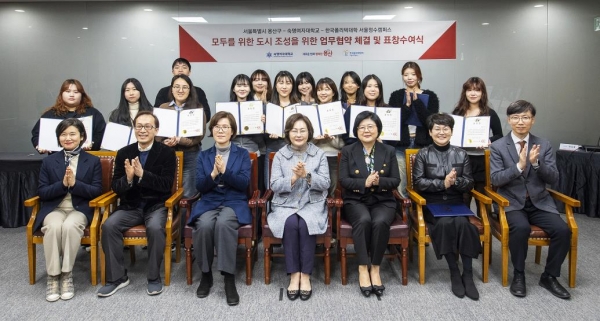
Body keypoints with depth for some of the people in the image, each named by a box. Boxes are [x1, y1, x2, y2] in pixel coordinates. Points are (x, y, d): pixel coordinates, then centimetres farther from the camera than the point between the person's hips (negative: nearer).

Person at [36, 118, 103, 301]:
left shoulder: (93, 161, 8)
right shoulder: (49, 161, 12)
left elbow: (97, 191, -1)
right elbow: (42, 192, 4)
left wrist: (75, 184, -16)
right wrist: (62, 184, -14)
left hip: (80, 209, -1)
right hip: (54, 209, 1)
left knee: (70, 226, -35)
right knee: (54, 227, -33)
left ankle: (67, 275, -21)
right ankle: (52, 276, -19)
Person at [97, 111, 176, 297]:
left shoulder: (167, 153, -3)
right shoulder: (123, 153, 6)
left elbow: (166, 185, -12)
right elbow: (116, 188, 4)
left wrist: (142, 175, -25)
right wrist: (128, 178, -19)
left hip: (156, 206, -3)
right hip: (130, 206, 3)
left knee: (155, 227, -33)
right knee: (109, 225, -23)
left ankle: (154, 277, -12)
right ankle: (117, 277, -7)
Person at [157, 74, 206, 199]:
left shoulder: (198, 108, 1)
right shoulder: (163, 107, 9)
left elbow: (199, 135, -6)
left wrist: (179, 140, -19)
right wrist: (165, 142, -16)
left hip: (190, 156, -2)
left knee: (188, 195, -1)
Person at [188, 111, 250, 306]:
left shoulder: (242, 154, 9)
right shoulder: (203, 155, 15)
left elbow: (244, 183, -4)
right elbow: (199, 186, 4)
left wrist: (224, 171, -18)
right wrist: (213, 174, -15)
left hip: (234, 203, -2)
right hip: (208, 203, 2)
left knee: (223, 223, -36)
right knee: (204, 225, -32)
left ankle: (229, 279, -27)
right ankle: (206, 274, -10)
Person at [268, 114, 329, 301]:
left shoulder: (319, 154, 5)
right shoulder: (280, 155, 5)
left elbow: (325, 184, -3)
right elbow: (274, 186, -3)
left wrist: (307, 175, -19)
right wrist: (293, 177, -19)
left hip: (312, 204, 0)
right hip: (285, 204, 0)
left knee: (305, 223, -31)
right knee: (290, 223, -31)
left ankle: (306, 275, -19)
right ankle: (294, 275, -20)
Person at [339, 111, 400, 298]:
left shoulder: (388, 151, 9)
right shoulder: (348, 151, 5)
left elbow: (396, 181, 2)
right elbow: (343, 180, -4)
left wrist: (380, 181, -19)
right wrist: (364, 183, -21)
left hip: (382, 201, 1)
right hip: (355, 201, -1)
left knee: (380, 222, -32)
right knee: (363, 220, -34)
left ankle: (375, 268, -17)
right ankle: (362, 269, -24)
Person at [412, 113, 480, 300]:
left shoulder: (461, 154, 11)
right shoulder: (423, 155, 4)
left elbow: (469, 184, 6)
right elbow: (418, 183, -6)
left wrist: (456, 181, -16)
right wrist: (443, 183, -18)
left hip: (456, 203, 2)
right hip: (432, 204, -2)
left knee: (462, 223, -30)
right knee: (445, 223, -32)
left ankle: (468, 274, -20)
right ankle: (454, 273, -17)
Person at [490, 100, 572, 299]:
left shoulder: (544, 145, 7)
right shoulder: (498, 146, -1)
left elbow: (553, 179, 1)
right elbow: (495, 179, -9)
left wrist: (536, 163, -18)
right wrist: (519, 166, -23)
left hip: (539, 202, 3)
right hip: (512, 203, -3)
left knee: (563, 230, -20)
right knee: (521, 228, -32)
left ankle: (549, 276, 2)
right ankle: (518, 275, -9)